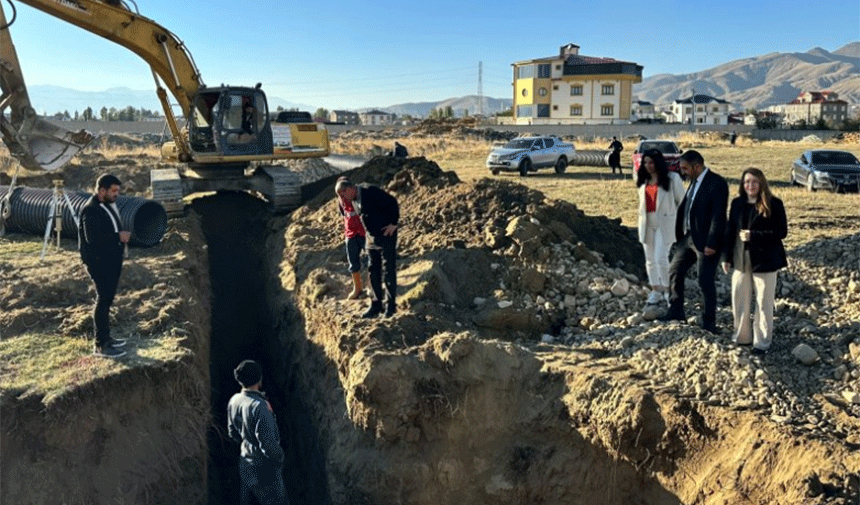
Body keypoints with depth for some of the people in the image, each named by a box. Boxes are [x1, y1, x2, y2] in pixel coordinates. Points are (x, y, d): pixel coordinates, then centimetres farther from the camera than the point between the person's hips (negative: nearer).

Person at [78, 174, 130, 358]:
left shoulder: (109, 205, 12)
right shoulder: (91, 210, -19)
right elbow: (93, 238, -27)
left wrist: (121, 236, 5)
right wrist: (118, 237, -23)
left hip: (112, 260, 10)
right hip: (98, 261, -10)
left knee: (108, 298, 17)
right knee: (103, 299, -7)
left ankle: (106, 337, 29)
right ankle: (101, 345, -1)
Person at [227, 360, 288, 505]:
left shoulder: (233, 401, -4)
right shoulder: (260, 406, -29)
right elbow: (268, 443, -26)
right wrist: (279, 457, -8)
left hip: (244, 461, 8)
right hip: (263, 466, -8)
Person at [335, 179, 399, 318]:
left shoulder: (370, 192, -18)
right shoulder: (353, 201, 6)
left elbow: (392, 202, -18)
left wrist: (394, 223, -17)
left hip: (387, 235, -8)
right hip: (371, 238, 8)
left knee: (389, 270, -1)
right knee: (373, 271, 8)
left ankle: (391, 305, 7)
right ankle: (376, 305, 16)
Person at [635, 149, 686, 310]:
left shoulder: (672, 178, -5)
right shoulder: (643, 180, 11)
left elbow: (681, 201, -2)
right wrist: (642, 220, 13)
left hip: (665, 223, -6)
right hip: (647, 223, 6)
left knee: (661, 258, -13)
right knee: (650, 260, 9)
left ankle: (668, 291, 5)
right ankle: (656, 292, 21)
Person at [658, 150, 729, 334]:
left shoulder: (717, 183, -17)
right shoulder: (695, 181, 10)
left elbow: (718, 216, -20)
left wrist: (712, 243, -22)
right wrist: (680, 234, 11)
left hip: (706, 241, -9)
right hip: (688, 236, 9)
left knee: (705, 282, 0)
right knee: (674, 271, 14)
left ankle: (709, 321, 16)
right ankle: (676, 311, 28)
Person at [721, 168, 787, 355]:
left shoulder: (773, 204, -8)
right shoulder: (737, 203, 5)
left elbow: (781, 232, -10)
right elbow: (730, 230, 8)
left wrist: (754, 236, -20)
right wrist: (726, 257, 6)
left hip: (764, 260, -4)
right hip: (741, 260, 4)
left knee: (764, 303, 5)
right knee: (739, 300, 10)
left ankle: (762, 342, 17)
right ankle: (742, 336, 26)